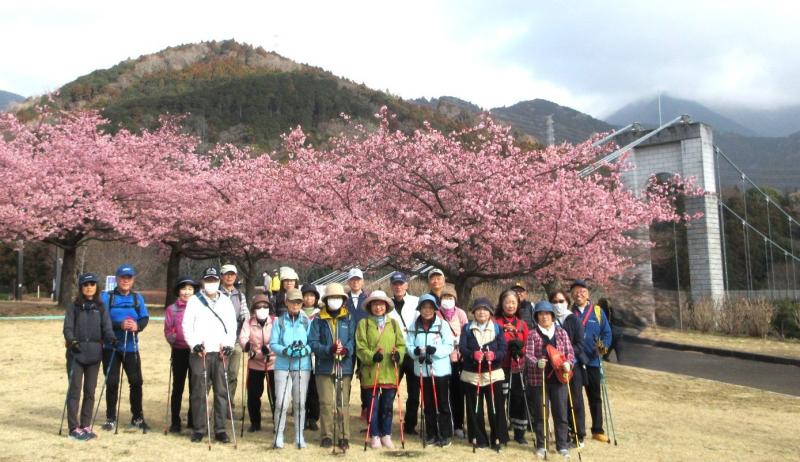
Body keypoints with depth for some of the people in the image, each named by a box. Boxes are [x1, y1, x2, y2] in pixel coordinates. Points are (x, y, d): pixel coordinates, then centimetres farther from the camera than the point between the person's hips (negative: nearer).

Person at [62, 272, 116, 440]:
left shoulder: (101, 308, 9)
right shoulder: (74, 307, 4)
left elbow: (106, 327, 2)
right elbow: (68, 327, -3)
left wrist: (112, 339, -18)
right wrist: (71, 340, -22)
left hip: (94, 354, 3)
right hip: (76, 353, -2)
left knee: (90, 391, 8)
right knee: (75, 390, -3)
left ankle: (86, 426, 17)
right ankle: (74, 428, 2)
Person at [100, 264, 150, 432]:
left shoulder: (138, 298, 8)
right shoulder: (106, 297, -1)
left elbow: (145, 318, 1)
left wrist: (137, 326, -20)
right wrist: (120, 325, -25)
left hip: (131, 347, 2)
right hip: (111, 347, -2)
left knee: (136, 381, 3)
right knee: (112, 383, 3)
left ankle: (137, 417, 18)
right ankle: (111, 418, 18)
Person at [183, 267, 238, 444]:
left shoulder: (226, 302, 14)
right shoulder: (194, 300, 7)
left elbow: (232, 326, 12)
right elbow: (187, 325, 1)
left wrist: (229, 344, -4)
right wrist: (194, 344, -12)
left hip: (220, 353, 2)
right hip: (200, 353, -2)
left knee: (222, 391, 1)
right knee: (199, 391, -1)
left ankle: (220, 429, 7)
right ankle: (199, 429, 8)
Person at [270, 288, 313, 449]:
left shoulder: (307, 322, 7)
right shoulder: (279, 321, 4)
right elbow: (273, 344, -1)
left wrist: (305, 350, -18)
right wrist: (286, 351, -17)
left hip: (303, 366, 1)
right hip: (283, 366, -1)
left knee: (300, 403, 6)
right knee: (282, 403, -5)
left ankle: (299, 436, 18)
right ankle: (279, 436, 9)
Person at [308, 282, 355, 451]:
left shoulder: (348, 319, 6)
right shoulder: (319, 320, 3)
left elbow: (353, 340, -1)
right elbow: (313, 342, -5)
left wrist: (346, 350, -22)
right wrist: (329, 350, -20)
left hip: (344, 366, 0)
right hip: (324, 367, 0)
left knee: (343, 403, 3)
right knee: (326, 403, 3)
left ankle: (344, 437, 10)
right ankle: (326, 435, 13)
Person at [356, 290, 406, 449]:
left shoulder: (393, 323, 10)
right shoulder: (363, 323, 0)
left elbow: (401, 344, 8)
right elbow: (360, 348, -5)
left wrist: (398, 354, -13)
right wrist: (372, 356, -21)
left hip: (390, 372, 3)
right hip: (371, 372, -2)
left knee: (387, 406, 10)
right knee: (373, 406, 4)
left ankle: (386, 435, 23)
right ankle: (375, 436, 17)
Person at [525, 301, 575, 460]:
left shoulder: (561, 333, 7)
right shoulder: (533, 335, 0)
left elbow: (569, 352, 6)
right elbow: (528, 355, -8)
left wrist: (568, 363, -15)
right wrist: (536, 363, -28)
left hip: (558, 378, 1)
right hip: (538, 378, -1)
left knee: (561, 413, 4)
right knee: (540, 414, 6)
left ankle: (562, 445, 15)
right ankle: (541, 445, 18)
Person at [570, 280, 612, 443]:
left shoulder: (597, 311, 4)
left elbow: (607, 332, 3)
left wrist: (604, 345, -16)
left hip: (592, 360, 1)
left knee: (595, 396, 12)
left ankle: (598, 430, 23)